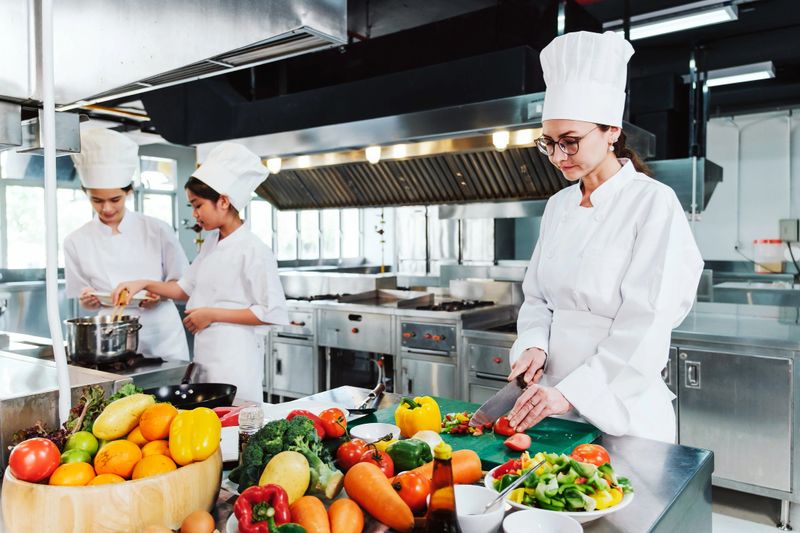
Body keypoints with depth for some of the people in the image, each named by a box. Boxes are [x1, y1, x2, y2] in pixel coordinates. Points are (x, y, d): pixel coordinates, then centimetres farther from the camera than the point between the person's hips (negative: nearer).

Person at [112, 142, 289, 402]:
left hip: (234, 356, -8)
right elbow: (186, 288, 21)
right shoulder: (211, 243, 10)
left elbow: (271, 313, -17)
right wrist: (143, 284, 8)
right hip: (205, 351, 8)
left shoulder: (253, 250, -16)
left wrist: (212, 315, -14)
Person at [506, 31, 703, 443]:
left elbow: (645, 327, -19)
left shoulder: (653, 203, -13)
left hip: (621, 408, -5)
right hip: (554, 401, 6)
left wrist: (569, 392, -24)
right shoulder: (558, 206, 6)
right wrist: (534, 346, -9)